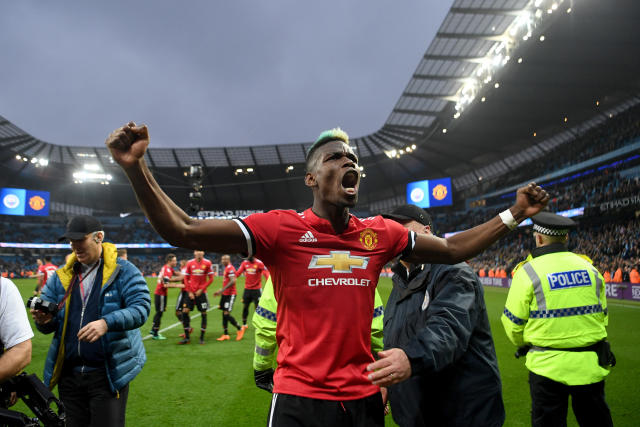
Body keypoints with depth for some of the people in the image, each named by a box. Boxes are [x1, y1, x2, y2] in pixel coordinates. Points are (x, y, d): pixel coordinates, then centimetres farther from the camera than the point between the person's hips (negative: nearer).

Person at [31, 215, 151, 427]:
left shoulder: (123, 271, -5)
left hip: (108, 374, -5)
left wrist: (106, 323, -32)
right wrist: (44, 320, -14)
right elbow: (50, 326, 11)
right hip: (68, 374, 5)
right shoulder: (61, 276, 10)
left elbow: (141, 308, -16)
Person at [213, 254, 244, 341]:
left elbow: (232, 281, -25)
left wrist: (222, 290, -25)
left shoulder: (230, 268, -15)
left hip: (230, 294, -10)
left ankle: (240, 329, 6)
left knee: (226, 314, -11)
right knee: (224, 314, 9)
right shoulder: (226, 268, 16)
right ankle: (225, 334, 14)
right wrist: (220, 292, 20)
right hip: (225, 294, 10)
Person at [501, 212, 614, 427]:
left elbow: (514, 324, -5)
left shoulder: (528, 272, -9)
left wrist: (525, 345, 15)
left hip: (548, 367, -4)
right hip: (591, 365, 4)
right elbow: (602, 315, 13)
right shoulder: (589, 267, 5)